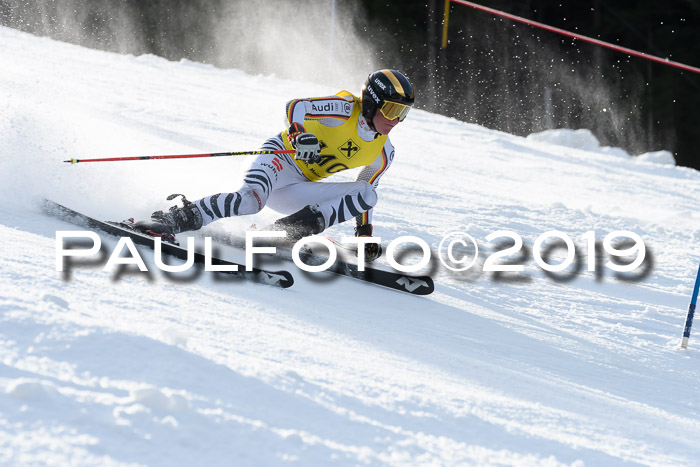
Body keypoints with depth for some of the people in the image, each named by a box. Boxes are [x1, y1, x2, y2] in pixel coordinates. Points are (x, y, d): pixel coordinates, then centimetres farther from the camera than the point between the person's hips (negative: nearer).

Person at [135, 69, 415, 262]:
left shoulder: (383, 153, 7)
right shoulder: (344, 109, -13)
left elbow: (363, 191, 21)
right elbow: (295, 106, -22)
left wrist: (365, 230, 14)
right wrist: (299, 136, -42)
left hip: (297, 190, 7)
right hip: (280, 159, -7)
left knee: (367, 195, -12)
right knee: (250, 199, -38)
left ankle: (283, 232, -23)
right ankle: (175, 219, -29)